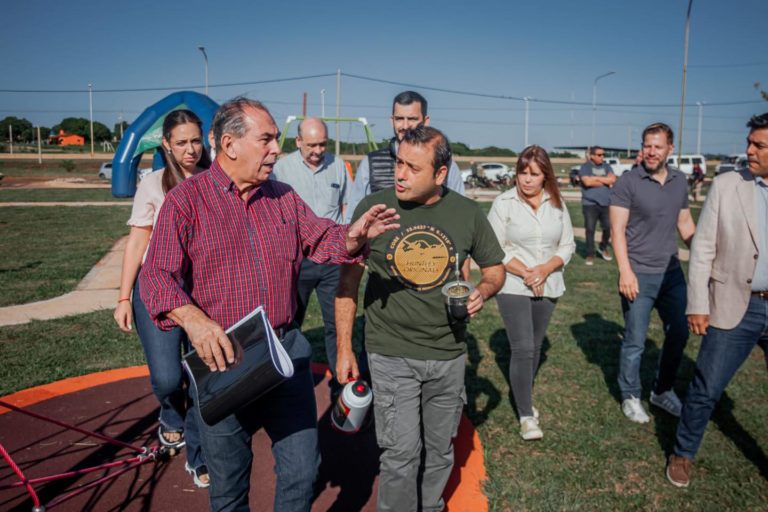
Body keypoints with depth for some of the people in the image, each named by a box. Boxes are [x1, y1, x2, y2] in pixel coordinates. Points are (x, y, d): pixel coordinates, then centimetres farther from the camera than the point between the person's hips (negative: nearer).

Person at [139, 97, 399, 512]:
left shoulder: (283, 197, 9)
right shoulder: (185, 200, -7)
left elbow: (320, 239, 8)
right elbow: (157, 276, -13)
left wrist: (352, 237, -16)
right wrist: (192, 318, -33)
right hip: (220, 357, -3)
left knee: (303, 469, 10)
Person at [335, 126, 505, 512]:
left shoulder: (468, 213, -4)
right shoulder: (372, 208, -9)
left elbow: (494, 268, 11)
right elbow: (348, 279, -2)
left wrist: (482, 292, -13)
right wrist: (343, 348, -3)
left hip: (449, 353, 3)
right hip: (391, 353, -2)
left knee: (440, 450, 18)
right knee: (401, 452, -2)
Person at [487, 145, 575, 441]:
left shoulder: (557, 204, 2)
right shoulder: (504, 203, -9)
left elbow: (567, 245, 4)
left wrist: (545, 269, -13)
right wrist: (525, 273, -18)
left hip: (548, 287, 4)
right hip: (513, 286, -4)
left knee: (535, 346, 14)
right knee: (522, 349, -8)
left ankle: (524, 397, 33)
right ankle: (526, 415, 4)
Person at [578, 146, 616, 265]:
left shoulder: (606, 166, 13)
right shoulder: (585, 167, 0)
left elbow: (613, 179, -3)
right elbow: (587, 182, -16)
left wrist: (595, 178, -9)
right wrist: (606, 181, -5)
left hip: (606, 203, 4)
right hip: (590, 204, -4)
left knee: (608, 227, 1)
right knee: (590, 230, -2)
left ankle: (603, 248, 26)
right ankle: (590, 255, 8)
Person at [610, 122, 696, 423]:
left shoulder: (679, 181, 7)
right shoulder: (628, 182, -10)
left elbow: (685, 224, 15)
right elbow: (618, 230, -13)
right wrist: (625, 271, -20)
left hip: (672, 273, 6)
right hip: (639, 275, -5)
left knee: (679, 334, 13)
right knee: (635, 341, 4)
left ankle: (662, 391, 33)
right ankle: (630, 397, 24)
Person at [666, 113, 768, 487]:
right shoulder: (726, 185, -2)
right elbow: (703, 249, -2)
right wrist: (697, 305, -6)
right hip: (735, 307, -1)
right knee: (705, 392, 7)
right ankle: (683, 454, 29)